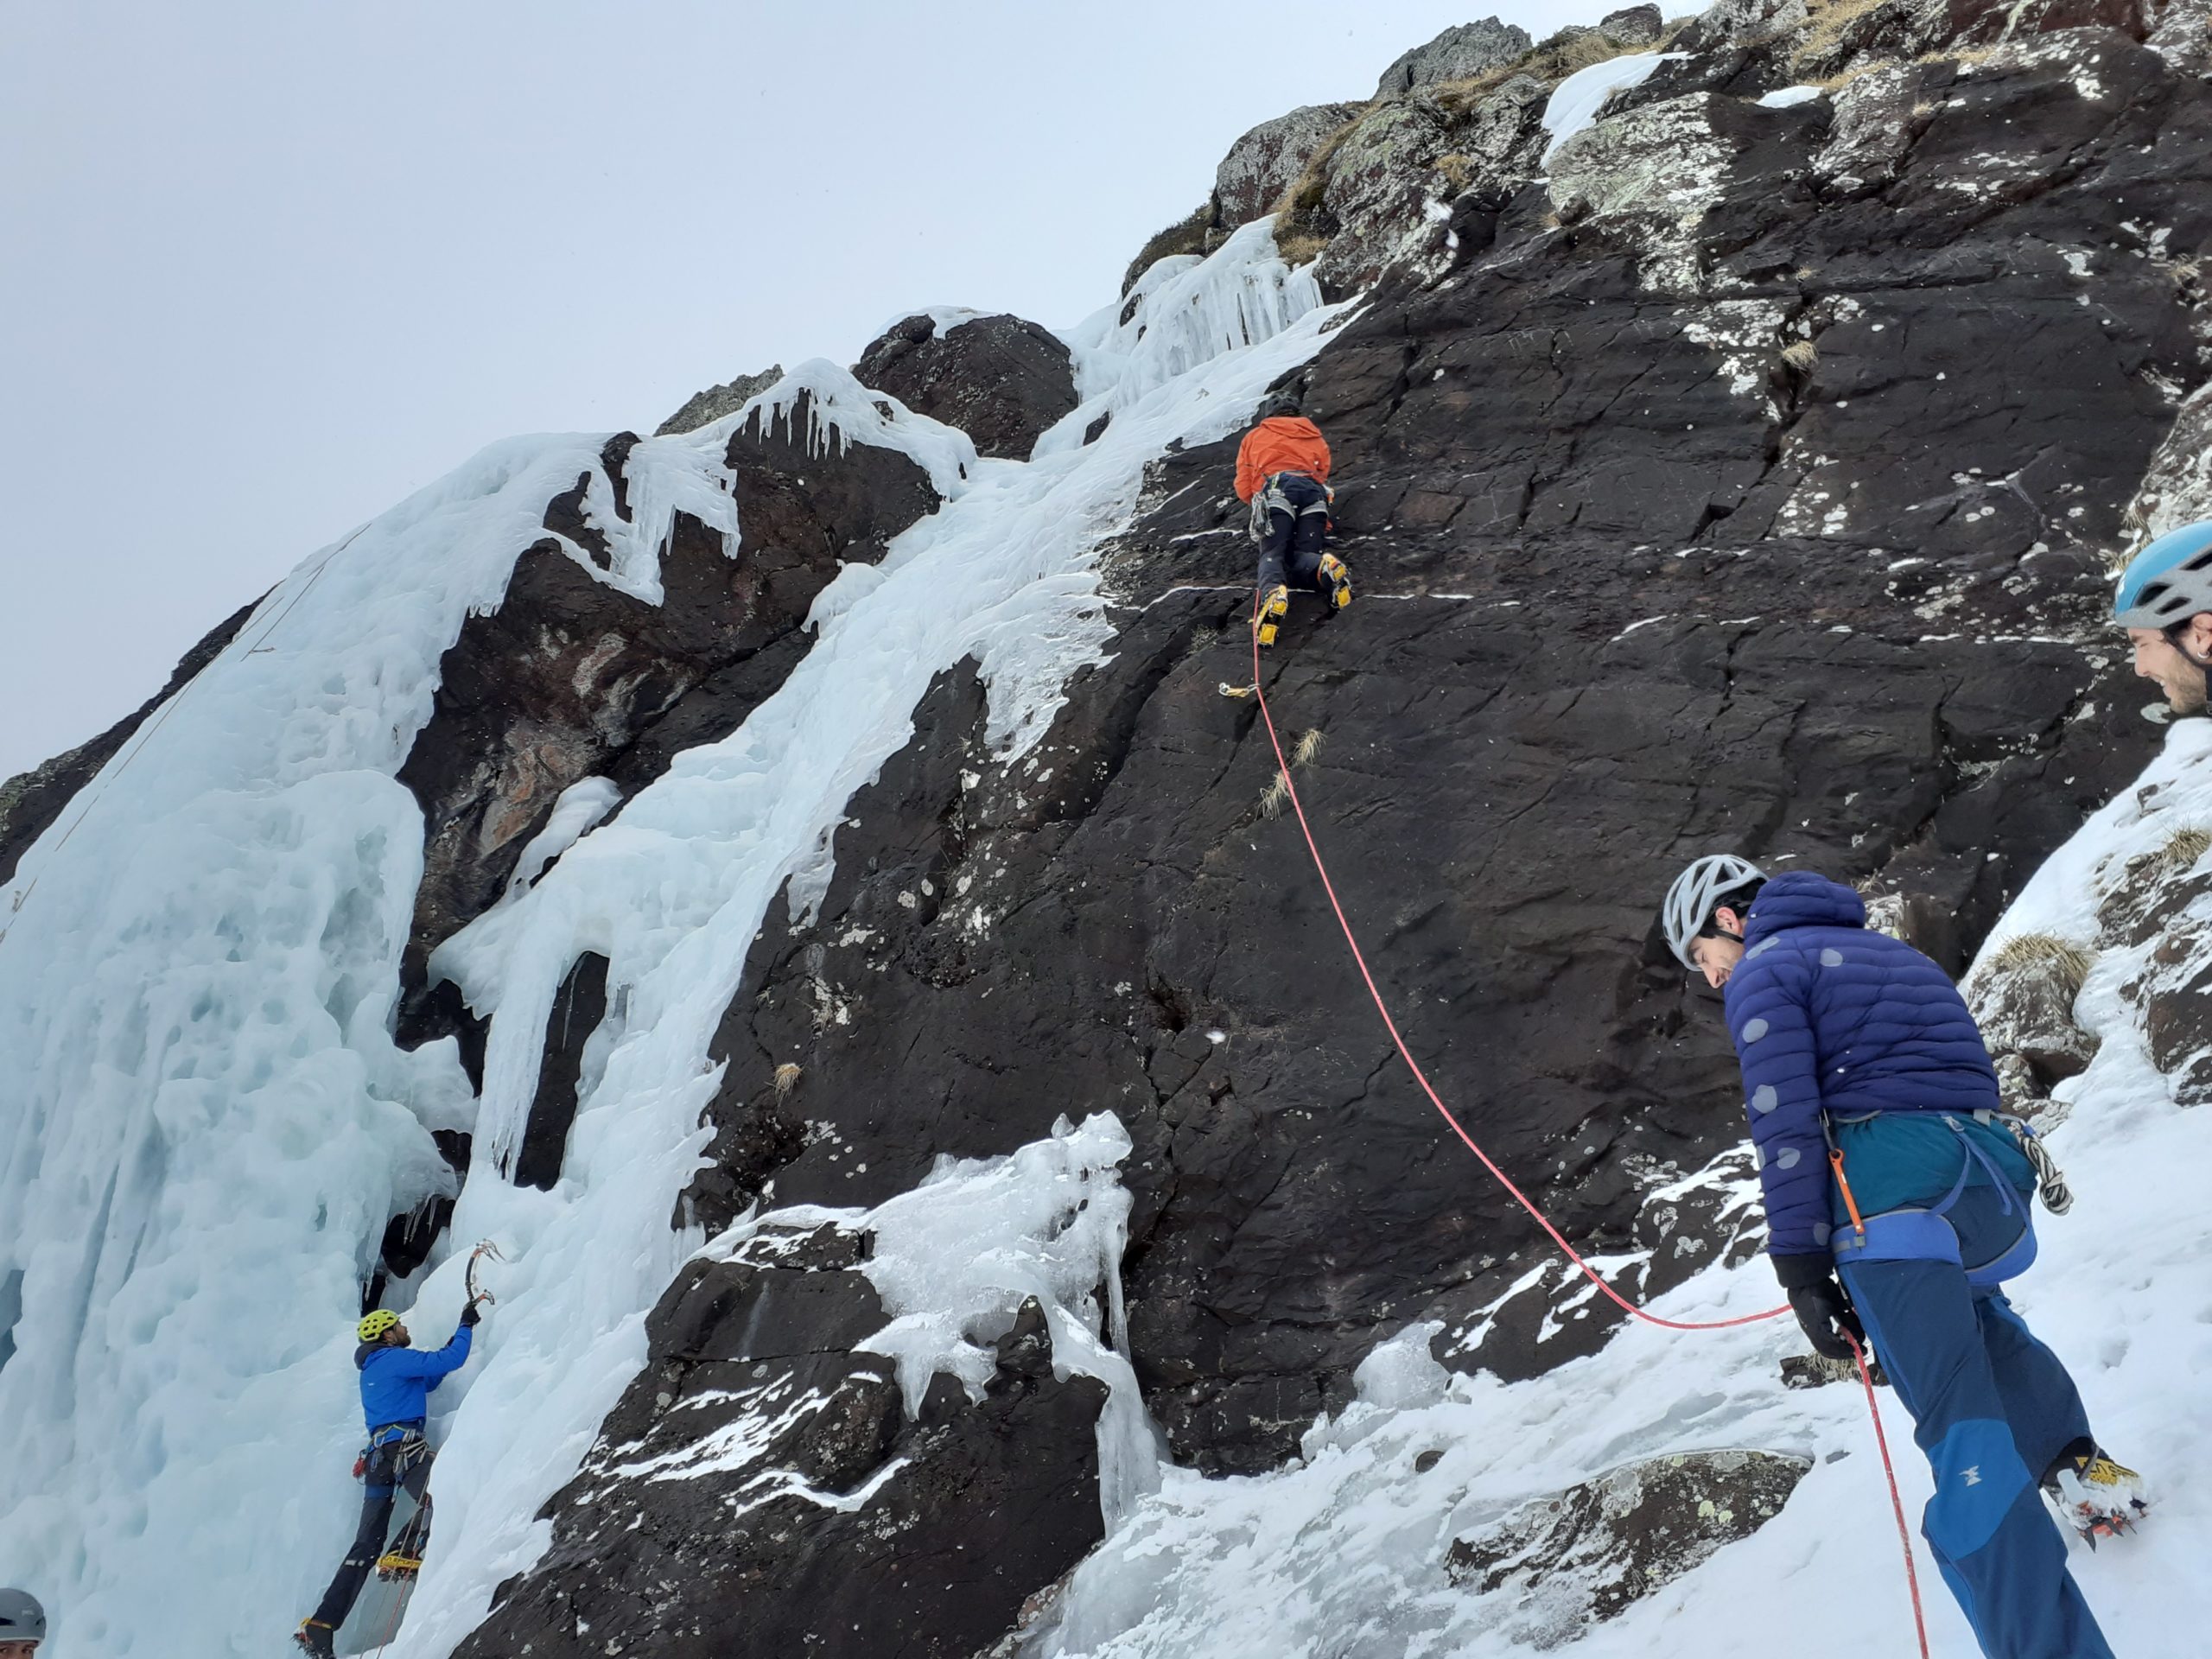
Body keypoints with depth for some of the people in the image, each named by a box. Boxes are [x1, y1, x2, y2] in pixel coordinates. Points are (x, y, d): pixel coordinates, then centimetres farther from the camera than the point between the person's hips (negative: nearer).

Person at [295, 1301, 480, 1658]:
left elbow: (427, 1380, 34)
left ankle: (322, 1624, 2)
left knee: (366, 1545, 7)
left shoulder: (372, 1368, 26)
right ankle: (402, 1555, -38)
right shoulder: (395, 1357, -1)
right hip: (404, 1446, -9)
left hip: (378, 1454, 9)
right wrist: (466, 1325, 5)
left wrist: (452, 1344, 30)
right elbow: (450, 1362, -9)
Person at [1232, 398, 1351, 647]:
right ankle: (1325, 568, -37)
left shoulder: (1254, 436, 29)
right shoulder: (1315, 437, 36)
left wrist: (1261, 500, 45)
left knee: (1272, 555, -11)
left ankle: (1273, 592, -46)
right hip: (1314, 492, 2)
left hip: (1275, 492, -2)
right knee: (1302, 559, 0)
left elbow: (1243, 490, 26)